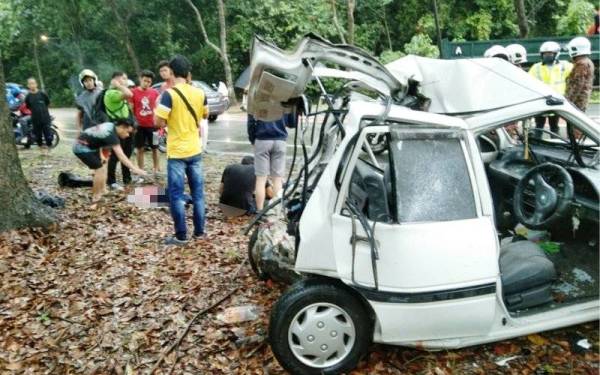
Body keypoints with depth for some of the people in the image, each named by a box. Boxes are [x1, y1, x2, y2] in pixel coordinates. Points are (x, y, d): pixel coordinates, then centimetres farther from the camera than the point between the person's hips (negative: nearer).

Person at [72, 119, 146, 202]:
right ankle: (96, 197, -1)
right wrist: (135, 169, -41)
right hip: (81, 147, -10)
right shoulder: (111, 135, -28)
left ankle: (103, 191, 19)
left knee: (103, 165, 13)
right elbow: (121, 156, -35)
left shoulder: (111, 126, 0)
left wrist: (100, 154, 10)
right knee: (99, 169, -11)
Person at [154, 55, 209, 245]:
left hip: (177, 153, -5)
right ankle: (199, 231, 20)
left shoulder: (169, 94, -15)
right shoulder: (199, 93, 2)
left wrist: (159, 104, 0)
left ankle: (181, 235, 5)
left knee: (176, 195, 3)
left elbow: (158, 122, -16)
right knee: (198, 192, 13)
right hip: (195, 151, 5)